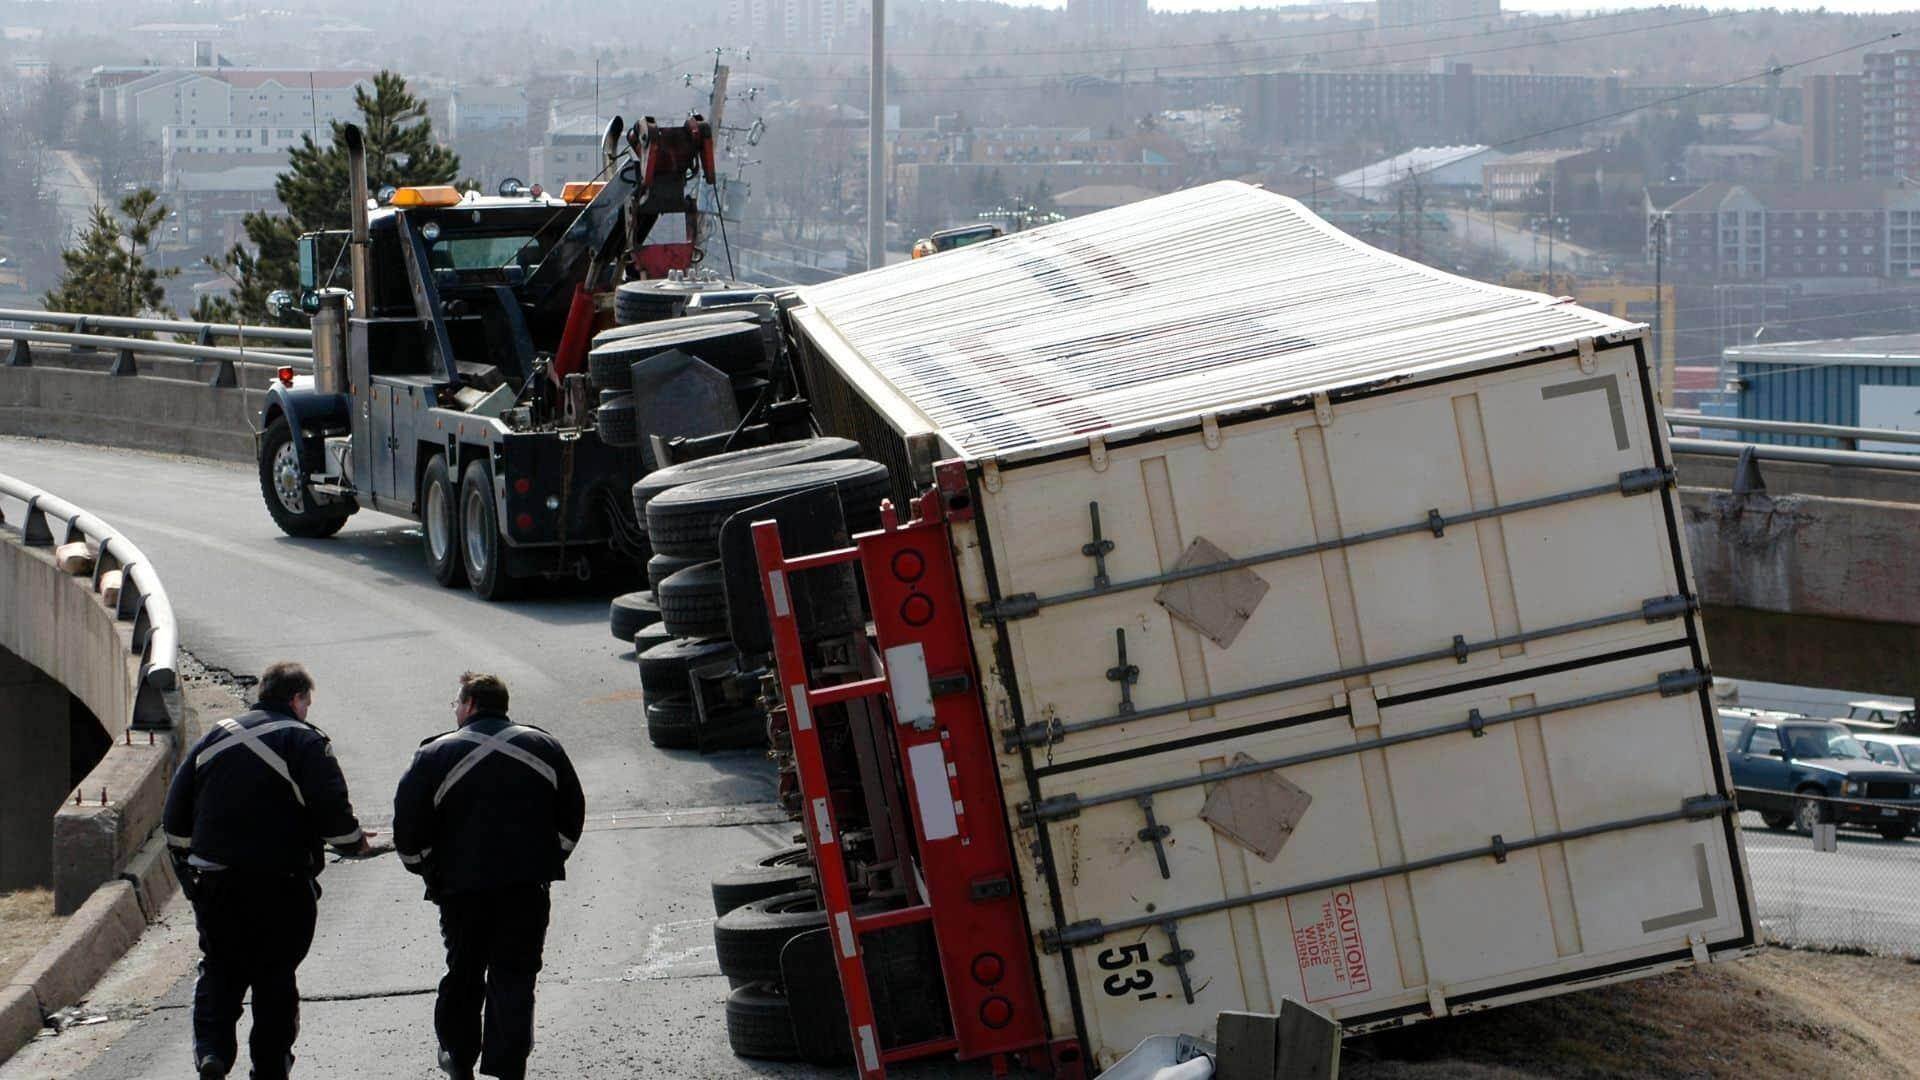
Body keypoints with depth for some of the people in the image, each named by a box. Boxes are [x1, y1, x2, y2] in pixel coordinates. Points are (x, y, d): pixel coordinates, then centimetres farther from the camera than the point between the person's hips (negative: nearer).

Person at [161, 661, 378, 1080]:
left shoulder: (215, 738, 10)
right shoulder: (304, 742, -5)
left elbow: (175, 814, 12)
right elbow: (333, 811, -14)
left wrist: (187, 865, 22)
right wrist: (355, 842, 4)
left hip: (214, 884, 4)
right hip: (280, 884, -3)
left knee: (219, 970, 13)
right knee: (276, 977, 8)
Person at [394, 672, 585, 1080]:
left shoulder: (435, 755, -3)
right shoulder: (543, 747, 7)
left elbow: (408, 829, -5)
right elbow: (572, 815, 10)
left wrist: (428, 871, 10)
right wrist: (549, 860, 17)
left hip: (462, 889, -1)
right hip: (528, 889, 1)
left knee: (463, 974, 16)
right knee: (515, 978, 4)